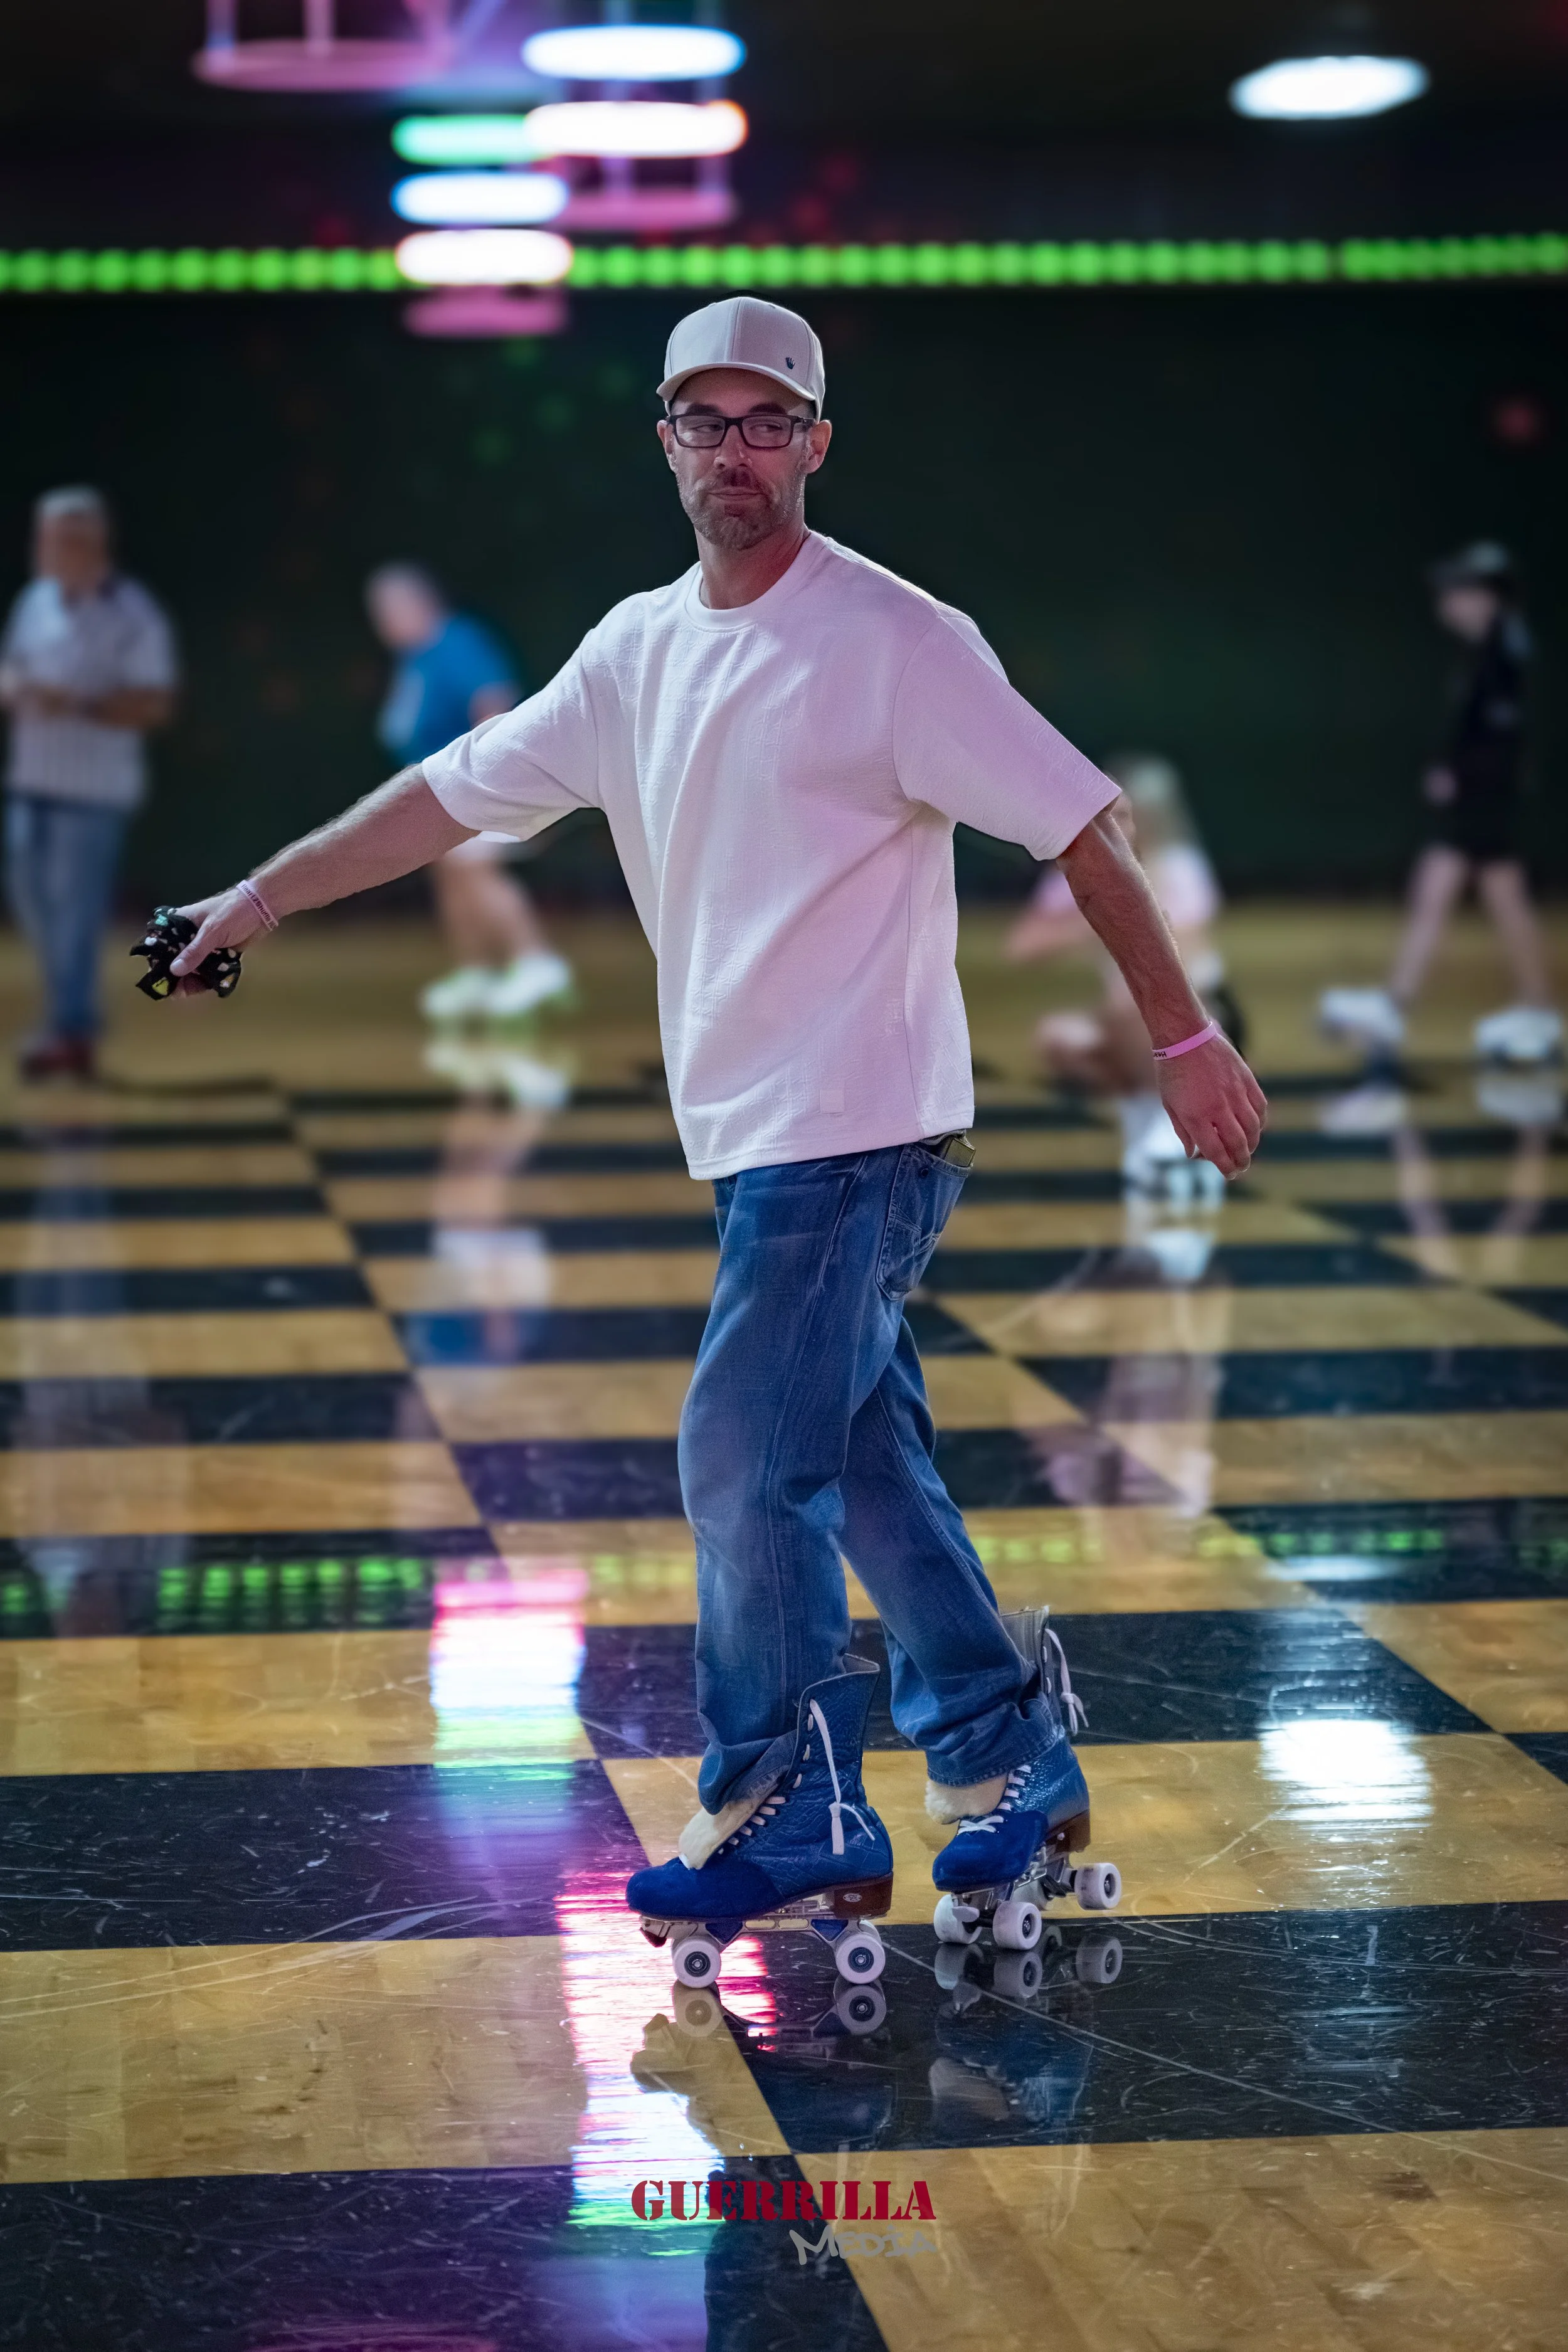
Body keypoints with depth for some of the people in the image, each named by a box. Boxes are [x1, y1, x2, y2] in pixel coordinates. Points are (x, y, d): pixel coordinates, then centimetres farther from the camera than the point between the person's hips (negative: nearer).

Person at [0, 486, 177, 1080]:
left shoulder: (132, 617, -11)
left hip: (93, 786, -7)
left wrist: (78, 705, -24)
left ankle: (70, 1031, 2)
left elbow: (155, 706, -15)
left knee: (75, 907, -6)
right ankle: (69, 1021, 26)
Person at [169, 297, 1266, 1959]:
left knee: (745, 1460, -8)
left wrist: (1181, 1038, -14)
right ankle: (1008, 1754, 24)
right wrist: (269, 890, 19)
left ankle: (786, 1811, 3)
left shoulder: (895, 642, -12)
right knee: (862, 1467, 12)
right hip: (752, 1138, 7)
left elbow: (1079, 828, -12)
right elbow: (456, 791, 18)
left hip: (861, 1134, -7)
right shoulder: (637, 650, 10)